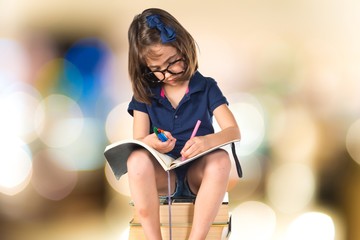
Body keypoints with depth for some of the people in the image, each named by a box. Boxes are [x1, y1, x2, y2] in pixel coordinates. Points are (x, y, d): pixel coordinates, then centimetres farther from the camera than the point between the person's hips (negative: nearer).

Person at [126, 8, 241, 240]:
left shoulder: (206, 87, 3)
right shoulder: (144, 94, 7)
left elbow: (234, 131, -7)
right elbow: (138, 140, -1)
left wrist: (207, 141, -31)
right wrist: (150, 142, -28)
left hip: (198, 173, 0)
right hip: (161, 175, 1)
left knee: (221, 159, -35)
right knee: (137, 159, -33)